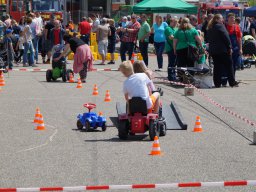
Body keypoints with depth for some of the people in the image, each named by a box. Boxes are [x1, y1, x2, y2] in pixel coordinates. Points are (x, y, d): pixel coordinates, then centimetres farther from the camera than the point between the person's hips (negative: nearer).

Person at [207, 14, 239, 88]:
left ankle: (217, 83, 5)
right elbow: (226, 38, -13)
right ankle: (232, 82, 2)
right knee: (229, 65, 1)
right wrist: (230, 47, -7)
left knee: (217, 67, 9)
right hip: (222, 50, -7)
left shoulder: (210, 28, 12)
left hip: (213, 50, 7)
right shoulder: (220, 26, -11)